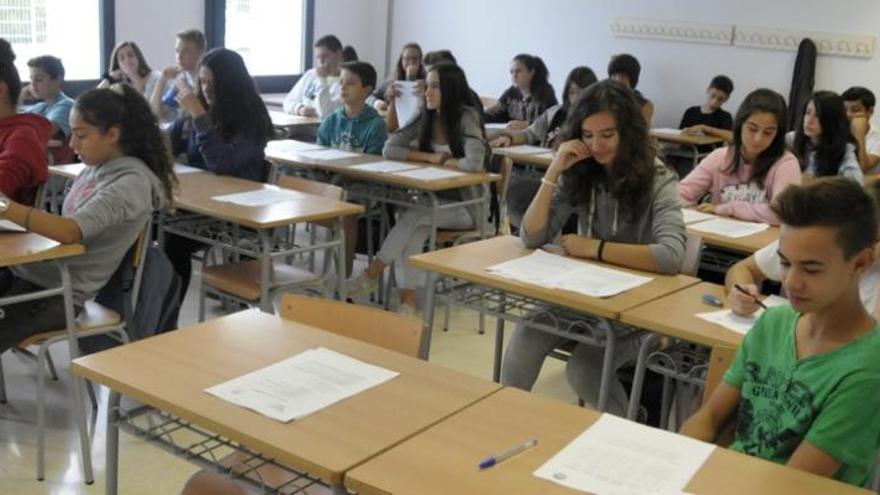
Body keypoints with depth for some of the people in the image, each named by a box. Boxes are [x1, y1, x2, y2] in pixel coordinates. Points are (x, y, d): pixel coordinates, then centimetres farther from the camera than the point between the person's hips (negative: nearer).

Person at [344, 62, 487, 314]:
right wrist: (430, 158, -12)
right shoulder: (426, 118, 4)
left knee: (412, 216, -29)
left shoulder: (466, 117, -14)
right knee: (415, 231, -28)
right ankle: (408, 301, -29)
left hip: (463, 206, -4)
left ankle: (372, 275, -16)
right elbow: (389, 148, -1)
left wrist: (445, 161, -10)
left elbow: (474, 163, -28)